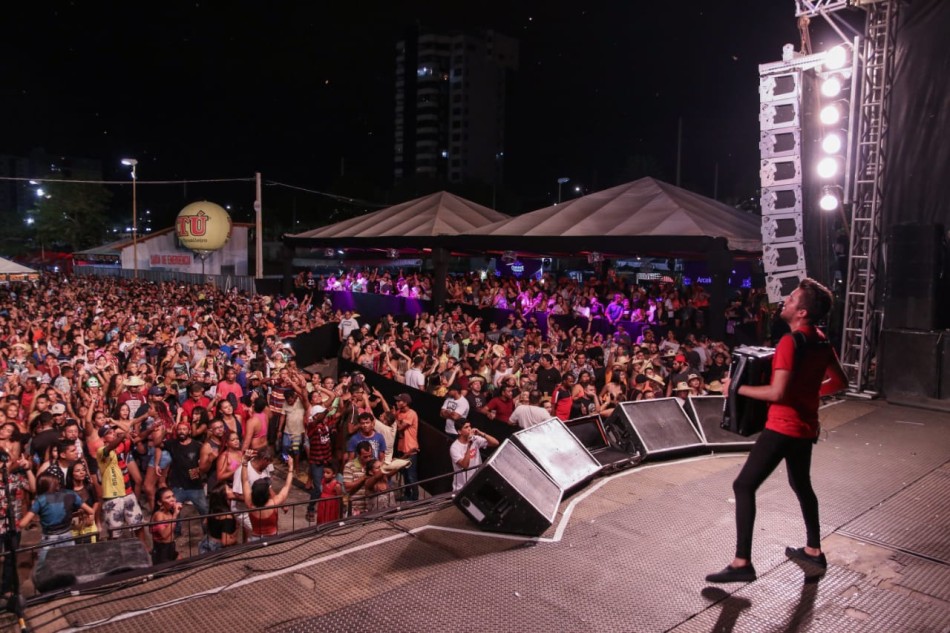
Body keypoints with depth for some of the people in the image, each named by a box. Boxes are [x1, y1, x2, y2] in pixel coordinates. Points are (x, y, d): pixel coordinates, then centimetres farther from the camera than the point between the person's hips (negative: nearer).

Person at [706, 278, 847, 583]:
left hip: (782, 427, -9)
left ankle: (742, 562, -6)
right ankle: (813, 550, 39)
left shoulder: (790, 342, -21)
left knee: (744, 486, -5)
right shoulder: (821, 341, 4)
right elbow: (840, 382, 15)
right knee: (801, 484, 26)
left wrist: (737, 388, -17)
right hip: (806, 426, 9)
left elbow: (777, 393, -27)